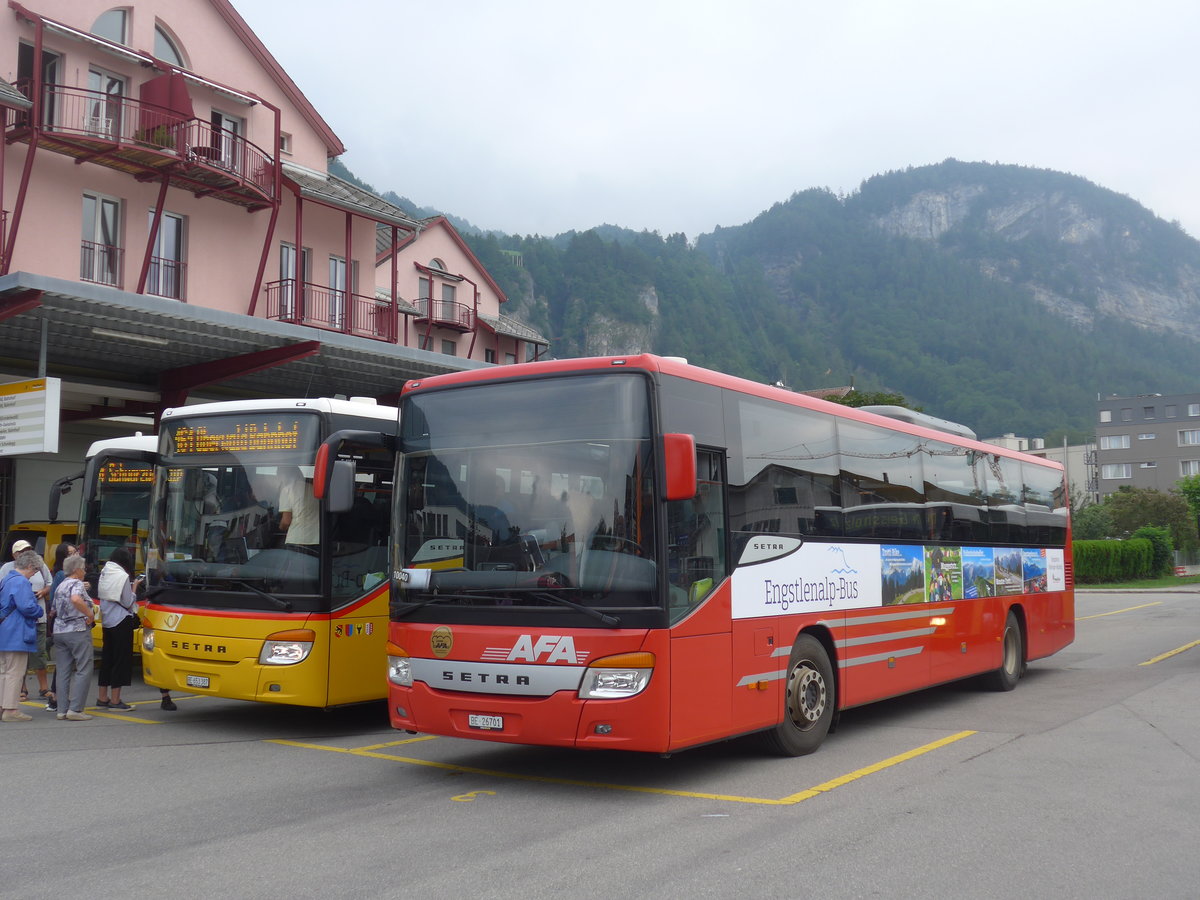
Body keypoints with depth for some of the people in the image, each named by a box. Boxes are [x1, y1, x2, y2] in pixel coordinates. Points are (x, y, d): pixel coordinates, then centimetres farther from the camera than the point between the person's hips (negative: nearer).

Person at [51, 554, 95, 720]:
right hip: (77, 631, -8)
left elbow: (55, 610, 24)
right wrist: (90, 614, -21)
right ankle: (75, 709, -9)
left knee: (63, 672, 9)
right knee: (83, 670, -4)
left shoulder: (60, 586, 17)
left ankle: (62, 709, 8)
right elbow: (76, 599, -30)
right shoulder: (77, 584, -8)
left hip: (59, 631, 8)